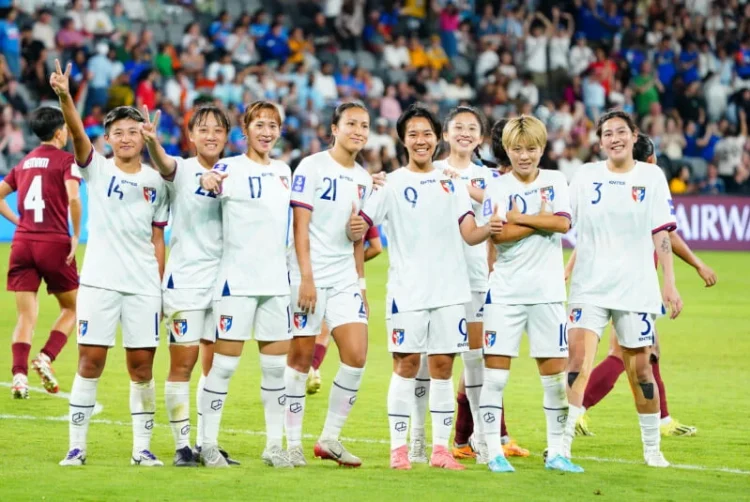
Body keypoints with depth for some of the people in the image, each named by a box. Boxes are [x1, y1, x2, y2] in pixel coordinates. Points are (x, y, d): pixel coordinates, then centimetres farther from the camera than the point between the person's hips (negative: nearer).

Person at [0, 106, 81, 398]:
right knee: (72, 308, 13)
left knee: (26, 316, 4)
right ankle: (46, 357, -7)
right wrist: (76, 236, -10)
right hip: (54, 243, -4)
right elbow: (73, 198, -18)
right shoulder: (65, 160, -3)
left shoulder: (25, 162, 15)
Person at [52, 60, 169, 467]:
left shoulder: (155, 181, 9)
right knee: (90, 362, -4)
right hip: (99, 281, -2)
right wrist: (64, 97, -35)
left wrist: (160, 283, 7)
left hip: (143, 286, 2)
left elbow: (157, 237, 13)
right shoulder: (96, 169, 2)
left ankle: (142, 447, 11)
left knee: (141, 366, 3)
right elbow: (77, 134, -17)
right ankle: (77, 446, 2)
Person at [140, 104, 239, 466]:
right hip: (185, 280, -4)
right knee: (182, 362, -4)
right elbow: (163, 164, -28)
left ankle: (206, 443, 15)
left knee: (215, 365, 7)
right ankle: (182, 445, 2)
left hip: (224, 280, 4)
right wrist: (151, 141, -51)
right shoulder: (181, 170, -5)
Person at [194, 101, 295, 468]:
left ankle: (274, 445, 14)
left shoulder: (283, 171, 13)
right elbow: (214, 180, -25)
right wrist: (207, 180, -47)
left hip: (276, 280, 6)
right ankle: (208, 444, 2)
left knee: (276, 365, 7)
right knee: (225, 362, -5)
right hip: (237, 279, -6)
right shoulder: (231, 167, -5)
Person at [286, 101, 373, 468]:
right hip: (309, 277, -6)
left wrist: (360, 233, -1)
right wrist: (306, 278, -16)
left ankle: (330, 439, 5)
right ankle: (293, 443, 6)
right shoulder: (312, 168, -5)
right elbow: (300, 225, -10)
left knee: (356, 355, -6)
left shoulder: (363, 179, 14)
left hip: (345, 279, 6)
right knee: (301, 358, -1)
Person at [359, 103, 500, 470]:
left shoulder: (451, 183, 12)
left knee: (442, 367, 3)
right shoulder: (391, 183, 2)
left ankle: (441, 449, 7)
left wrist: (492, 229, -15)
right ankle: (398, 448, 2)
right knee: (406, 364, -4)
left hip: (450, 290, 3)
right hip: (407, 290, -3)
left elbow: (469, 234, 5)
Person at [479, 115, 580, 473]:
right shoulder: (496, 187, 1)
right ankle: (494, 452, 2)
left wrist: (518, 218, -11)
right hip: (505, 291, -1)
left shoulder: (555, 181, 6)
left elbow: (562, 223, -10)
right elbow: (497, 235, -13)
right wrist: (540, 222, -13)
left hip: (547, 291, 1)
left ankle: (556, 451, 13)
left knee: (555, 372, 3)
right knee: (495, 371, -5)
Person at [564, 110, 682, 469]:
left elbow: (661, 234, 1)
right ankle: (563, 445, -14)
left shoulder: (651, 177, 3)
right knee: (577, 362, -13)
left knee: (639, 369, 4)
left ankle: (652, 448, 18)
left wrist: (669, 284, -4)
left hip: (636, 287, 0)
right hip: (589, 287, 0)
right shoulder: (586, 176, 5)